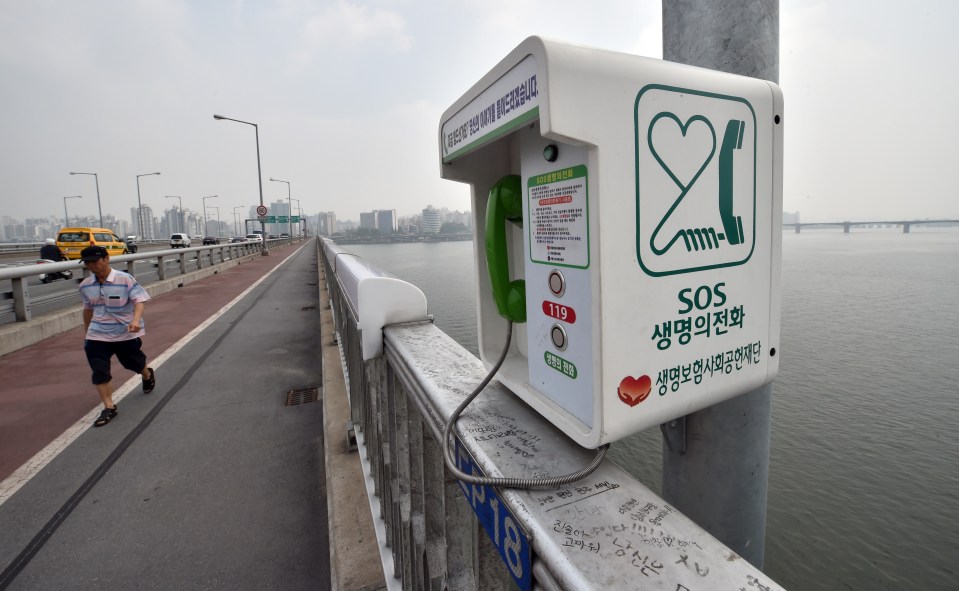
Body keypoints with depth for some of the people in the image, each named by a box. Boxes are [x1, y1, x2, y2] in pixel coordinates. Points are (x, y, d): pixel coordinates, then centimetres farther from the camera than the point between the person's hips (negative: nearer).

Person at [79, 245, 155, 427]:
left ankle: (148, 376, 50)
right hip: (98, 335, 3)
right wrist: (87, 332, 19)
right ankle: (109, 407, 3)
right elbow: (88, 309, 13)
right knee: (99, 371, -6)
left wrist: (135, 321, -40)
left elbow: (139, 300, -22)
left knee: (134, 362, 15)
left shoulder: (125, 279, -17)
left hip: (126, 333, -3)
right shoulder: (86, 286, -1)